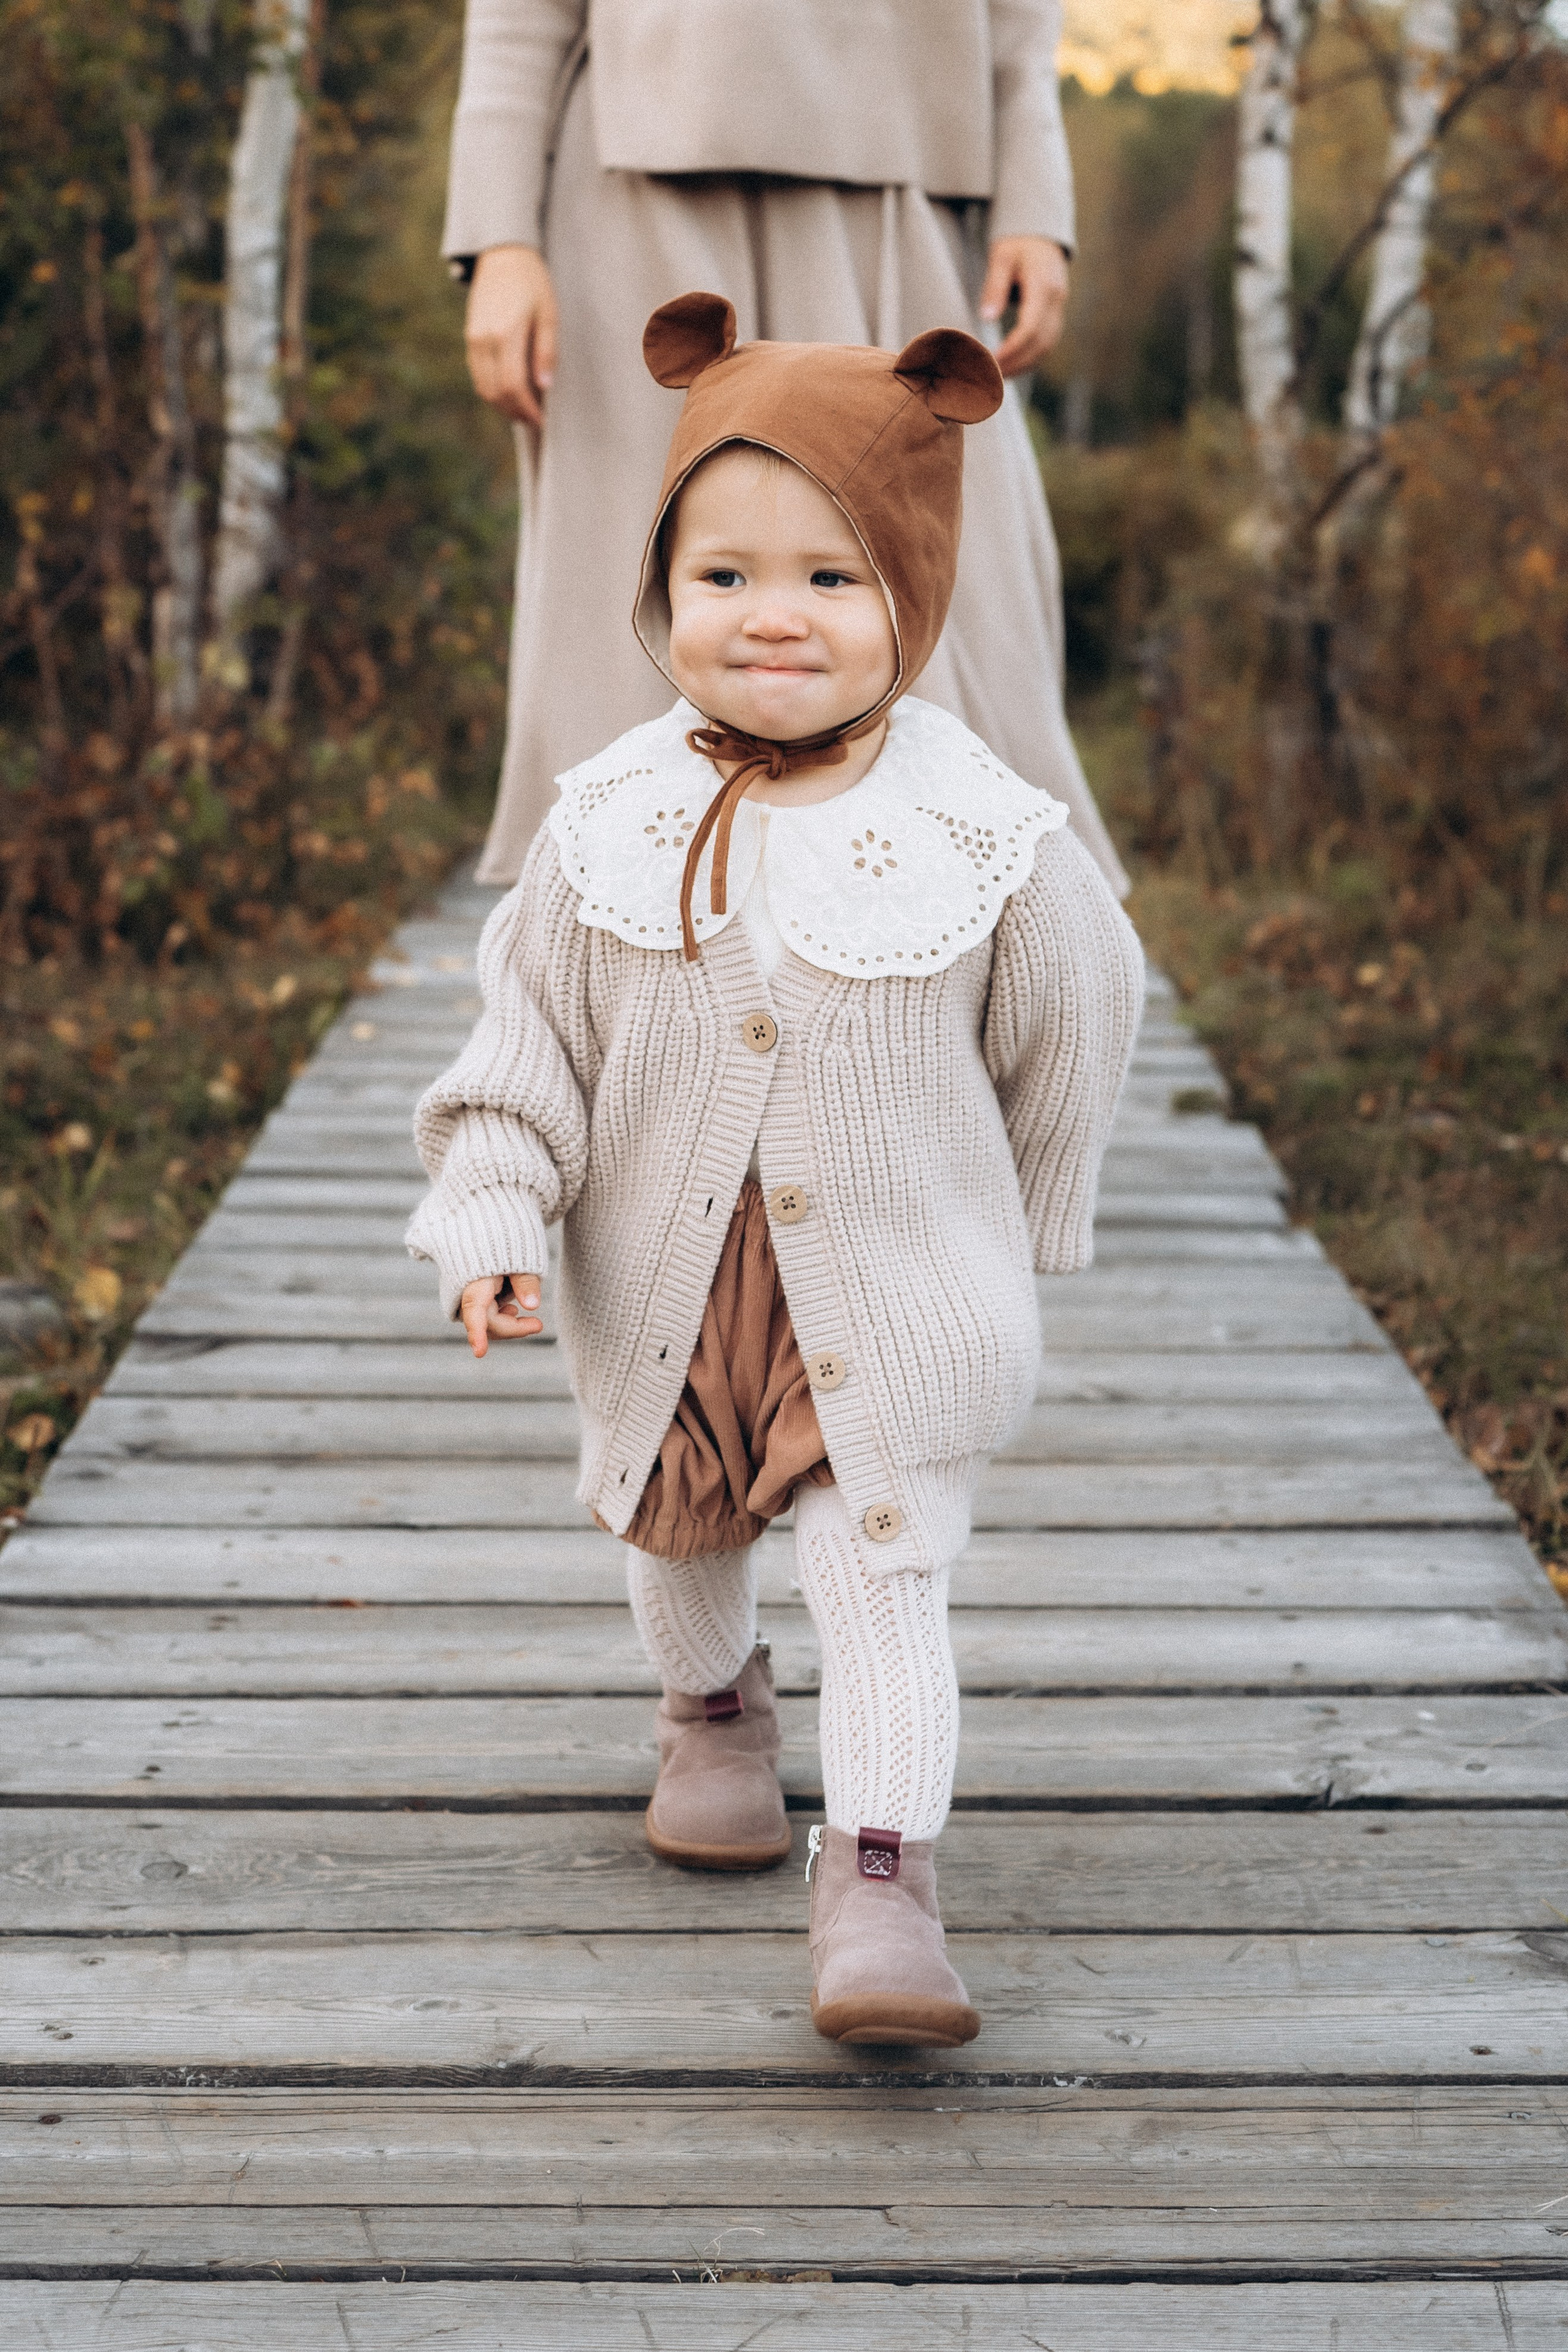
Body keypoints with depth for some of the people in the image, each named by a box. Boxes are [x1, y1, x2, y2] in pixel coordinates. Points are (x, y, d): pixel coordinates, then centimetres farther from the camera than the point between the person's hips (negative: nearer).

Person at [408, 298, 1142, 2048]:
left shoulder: (983, 835, -15)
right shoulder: (613, 823, -9)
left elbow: (1070, 1030, 1)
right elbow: (530, 1023, -1)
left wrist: (1023, 1232, 13)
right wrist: (494, 1211, -14)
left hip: (896, 1298, -3)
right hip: (661, 1295, 4)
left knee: (881, 1579, -7)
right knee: (676, 1543, 23)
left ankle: (880, 1877, -1)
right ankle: (712, 1709, 52)